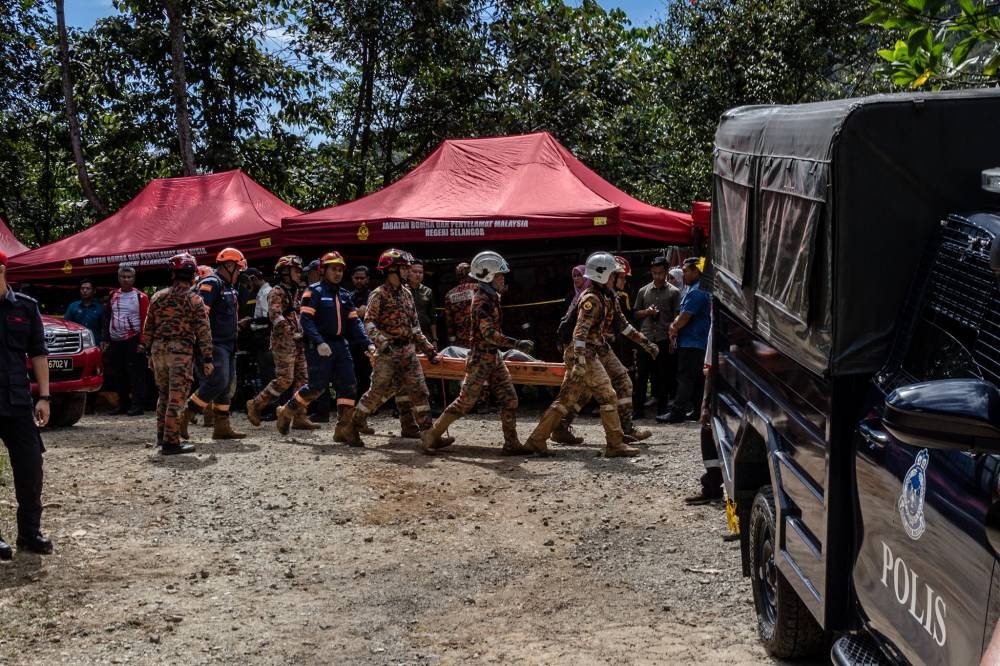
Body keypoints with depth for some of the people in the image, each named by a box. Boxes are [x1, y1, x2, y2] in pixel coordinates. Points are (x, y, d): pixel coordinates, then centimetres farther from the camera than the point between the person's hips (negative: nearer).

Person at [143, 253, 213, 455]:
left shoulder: (157, 297, 7)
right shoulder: (194, 299, -6)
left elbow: (147, 330, 12)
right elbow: (203, 332, -8)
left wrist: (151, 354, 20)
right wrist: (207, 359, -4)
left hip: (158, 350, 5)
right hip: (181, 351, -5)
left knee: (164, 394, 19)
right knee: (176, 397, -3)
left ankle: (161, 436, 25)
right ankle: (170, 442, -3)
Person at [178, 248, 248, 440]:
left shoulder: (229, 287, 20)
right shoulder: (211, 283, -11)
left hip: (228, 344, 10)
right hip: (214, 344, -10)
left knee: (228, 386, 9)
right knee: (217, 382, -17)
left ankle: (222, 427, 13)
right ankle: (184, 417, -8)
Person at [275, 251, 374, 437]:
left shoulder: (344, 295, 16)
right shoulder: (314, 291, -5)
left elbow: (354, 322, 11)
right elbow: (306, 320, -15)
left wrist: (368, 343, -2)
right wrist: (319, 342, -27)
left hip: (340, 344, 7)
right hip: (319, 346, -7)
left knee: (349, 385, -2)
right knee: (317, 386, -4)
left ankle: (343, 429, 2)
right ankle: (286, 412, 17)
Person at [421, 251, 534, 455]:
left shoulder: (492, 297, 9)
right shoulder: (481, 301, -19)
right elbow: (489, 334, -28)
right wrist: (517, 344, -31)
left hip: (494, 357, 9)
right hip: (481, 358, -9)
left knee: (509, 399, 4)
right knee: (465, 401, -3)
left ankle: (511, 443, 8)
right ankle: (431, 435, 8)